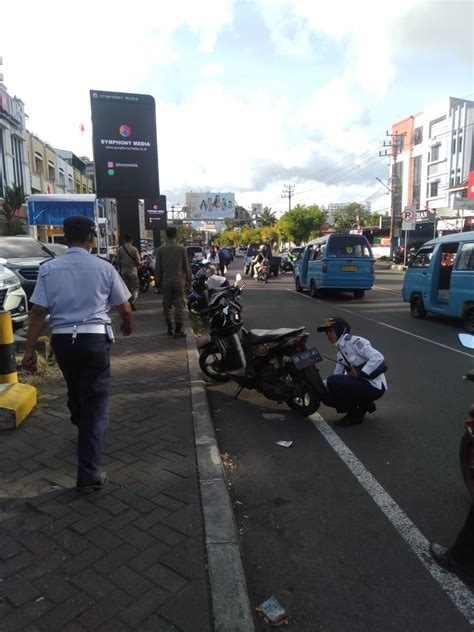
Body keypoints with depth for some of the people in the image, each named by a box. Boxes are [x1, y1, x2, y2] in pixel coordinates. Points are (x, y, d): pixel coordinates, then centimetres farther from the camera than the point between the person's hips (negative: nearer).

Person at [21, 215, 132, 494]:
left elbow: (38, 312, -4)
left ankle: (83, 430, 54)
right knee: (96, 401, 1)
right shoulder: (104, 267, -3)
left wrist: (30, 349, 1)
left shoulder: (49, 269, 1)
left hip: (62, 340, 3)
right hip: (94, 339, -3)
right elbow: (125, 308, 4)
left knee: (75, 390, 26)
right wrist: (128, 325, 24)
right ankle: (89, 475, -2)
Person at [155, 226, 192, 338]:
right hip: (179, 280, -2)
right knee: (179, 305, 2)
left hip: (166, 281, 2)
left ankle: (170, 329, 18)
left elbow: (158, 268, 3)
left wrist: (159, 281, 14)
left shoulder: (160, 250, -1)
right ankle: (178, 331, 0)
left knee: (167, 305, 13)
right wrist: (188, 280, 9)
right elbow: (186, 266, -1)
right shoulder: (181, 248, -5)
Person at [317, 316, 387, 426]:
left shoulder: (355, 342, -14)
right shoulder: (340, 353, 12)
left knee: (333, 382, -22)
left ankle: (355, 415, -4)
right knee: (328, 397, 3)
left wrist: (359, 373, -27)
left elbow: (377, 357, -25)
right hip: (362, 384, 9)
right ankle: (364, 405, 13)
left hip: (375, 387, -9)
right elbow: (337, 376, 11)